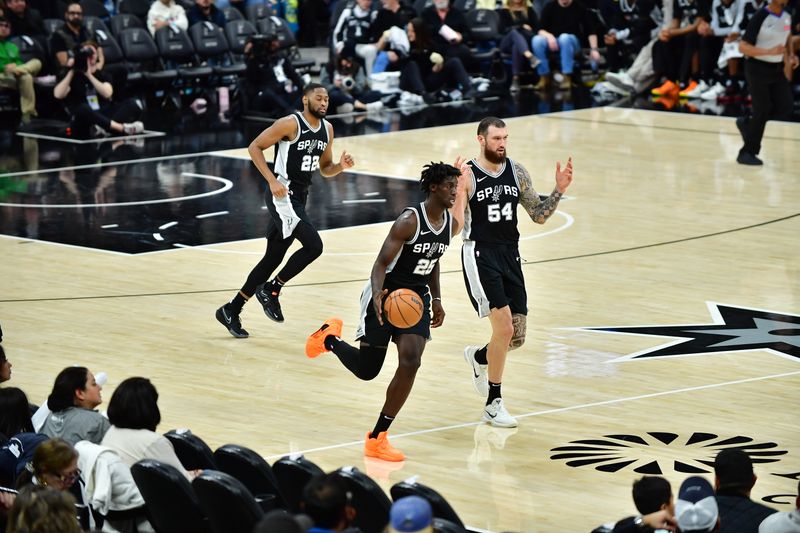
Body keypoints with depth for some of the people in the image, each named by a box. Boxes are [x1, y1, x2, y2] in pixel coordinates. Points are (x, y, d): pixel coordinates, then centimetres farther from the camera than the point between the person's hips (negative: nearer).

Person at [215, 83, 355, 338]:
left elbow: (324, 169, 19)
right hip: (282, 195, -8)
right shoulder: (290, 124, -14)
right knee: (313, 245, -20)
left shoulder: (327, 129, 9)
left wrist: (341, 166, -4)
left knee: (273, 258, 11)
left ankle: (231, 310, 20)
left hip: (299, 197, 8)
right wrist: (272, 180, -21)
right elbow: (254, 147, -13)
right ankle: (271, 290, -2)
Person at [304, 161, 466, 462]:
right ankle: (330, 338, 38)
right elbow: (381, 264, -24)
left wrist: (436, 299, 17)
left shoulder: (451, 224, 1)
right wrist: (377, 295, -42)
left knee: (411, 361, -15)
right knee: (366, 370, 3)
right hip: (386, 296, -6)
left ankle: (377, 437, -5)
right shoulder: (409, 221, -23)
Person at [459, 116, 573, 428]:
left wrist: (559, 190, -4)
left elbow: (539, 216, 10)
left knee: (517, 338, 5)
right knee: (504, 327, -16)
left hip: (510, 256, 6)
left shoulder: (517, 173, 6)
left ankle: (478, 357, 40)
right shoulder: (467, 176, -10)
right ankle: (493, 405, -1)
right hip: (480, 255, -6)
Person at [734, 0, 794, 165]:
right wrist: (769, 51, -28)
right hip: (758, 68, -6)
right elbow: (743, 47, -19)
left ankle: (747, 123, 19)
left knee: (785, 108, -5)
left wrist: (791, 54, 7)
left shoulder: (787, 16, 3)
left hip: (777, 69, 6)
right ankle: (747, 153, 5)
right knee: (762, 110, -8)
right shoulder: (760, 18, -16)